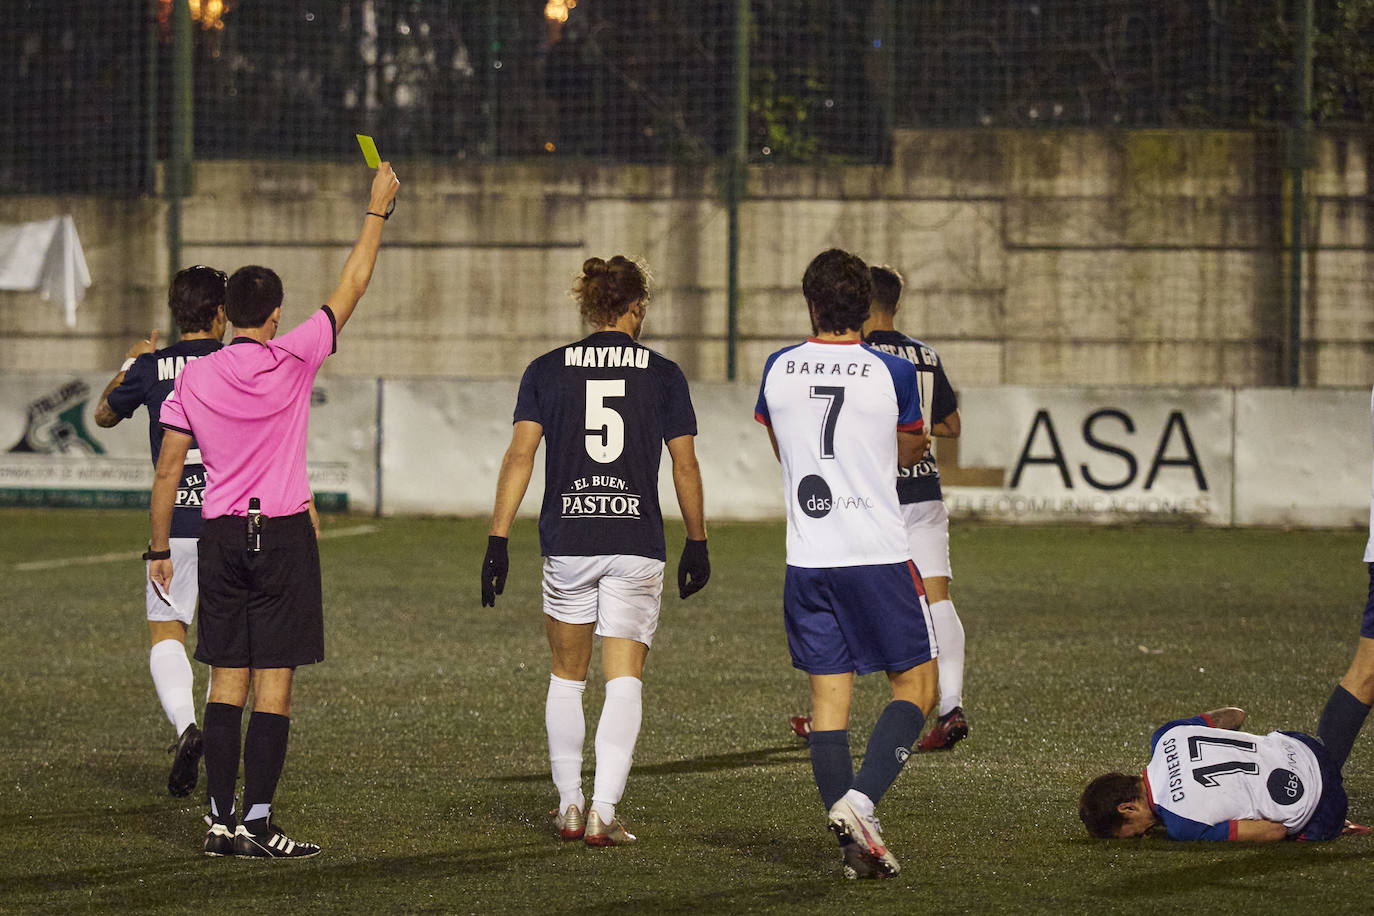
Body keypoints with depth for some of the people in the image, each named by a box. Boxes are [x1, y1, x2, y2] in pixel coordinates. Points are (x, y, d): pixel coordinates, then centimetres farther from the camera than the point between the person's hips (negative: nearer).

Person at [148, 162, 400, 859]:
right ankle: (258, 825, -7)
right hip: (284, 534, -3)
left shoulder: (194, 378, 1)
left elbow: (167, 470, 3)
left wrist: (159, 548, 12)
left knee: (226, 683, 6)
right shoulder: (292, 359, -6)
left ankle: (222, 822, 4)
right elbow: (351, 288, 2)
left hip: (221, 537, 3)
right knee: (274, 684, -3)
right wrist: (378, 208, 11)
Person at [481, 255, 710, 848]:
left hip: (566, 543, 1)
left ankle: (570, 805, 20)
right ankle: (604, 813, -11)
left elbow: (519, 456, -3)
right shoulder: (663, 375, 2)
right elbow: (685, 467, 5)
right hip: (637, 543, -1)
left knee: (566, 677, 17)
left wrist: (498, 541, -3)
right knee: (625, 682, 1)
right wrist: (697, 544, 15)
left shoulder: (547, 370, 4)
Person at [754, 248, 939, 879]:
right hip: (878, 555, -3)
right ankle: (859, 798, -12)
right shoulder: (893, 374, -7)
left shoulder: (779, 370, 2)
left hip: (806, 560, 3)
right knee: (916, 685, 8)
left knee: (828, 696, 6)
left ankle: (857, 845, 2)